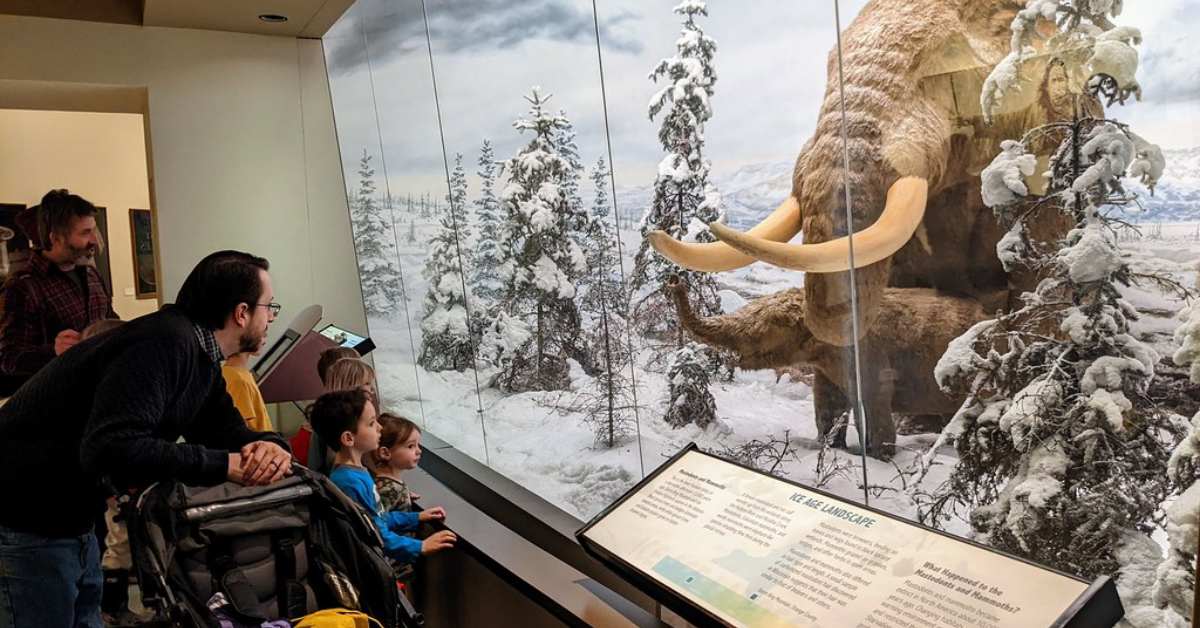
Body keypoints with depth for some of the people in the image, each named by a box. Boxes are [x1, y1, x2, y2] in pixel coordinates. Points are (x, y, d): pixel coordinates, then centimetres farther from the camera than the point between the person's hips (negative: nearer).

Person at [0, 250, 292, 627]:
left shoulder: (200, 356, 4)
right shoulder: (167, 343, -28)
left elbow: (226, 430, 7)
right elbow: (110, 448, -38)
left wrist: (270, 445, -16)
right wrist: (223, 466, -31)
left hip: (68, 517, 10)